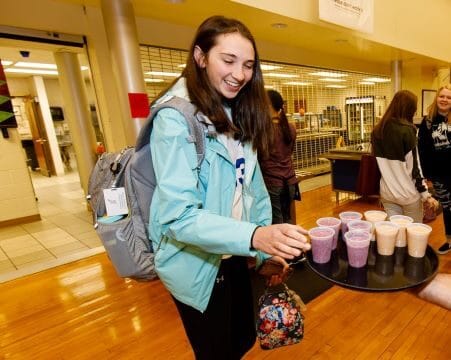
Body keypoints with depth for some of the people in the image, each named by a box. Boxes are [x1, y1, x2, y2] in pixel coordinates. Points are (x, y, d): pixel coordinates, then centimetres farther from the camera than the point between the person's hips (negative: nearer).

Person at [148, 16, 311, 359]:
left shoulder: (238, 115, 4)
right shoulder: (175, 118, -21)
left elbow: (252, 186, 5)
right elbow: (178, 214, -29)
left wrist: (269, 246, 3)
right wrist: (254, 236, -41)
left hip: (234, 256, 7)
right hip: (196, 265, -7)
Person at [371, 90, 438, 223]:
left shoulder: (377, 130, 3)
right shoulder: (407, 130, -13)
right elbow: (414, 166, -15)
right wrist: (425, 193, -9)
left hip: (387, 192, 5)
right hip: (408, 193, -4)